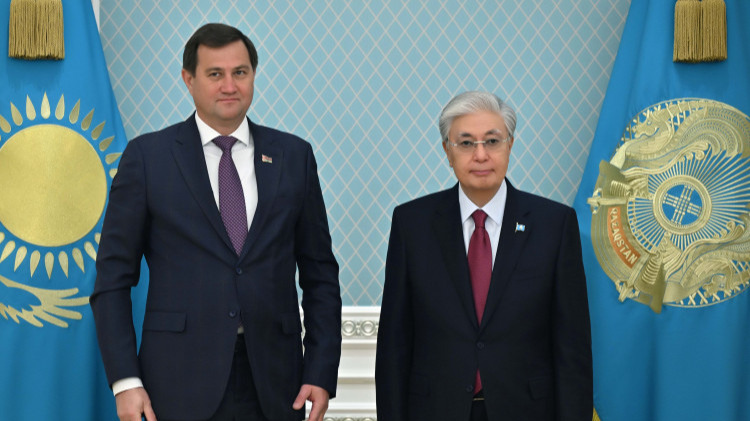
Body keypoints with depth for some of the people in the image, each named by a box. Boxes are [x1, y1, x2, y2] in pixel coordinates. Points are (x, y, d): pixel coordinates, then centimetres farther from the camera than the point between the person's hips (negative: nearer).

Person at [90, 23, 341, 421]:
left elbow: (319, 273, 9)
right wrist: (125, 381, -7)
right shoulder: (147, 156, 2)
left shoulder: (293, 155, 8)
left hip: (274, 385, 2)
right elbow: (113, 277, 1)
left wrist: (321, 373, 1)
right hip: (182, 385, -2)